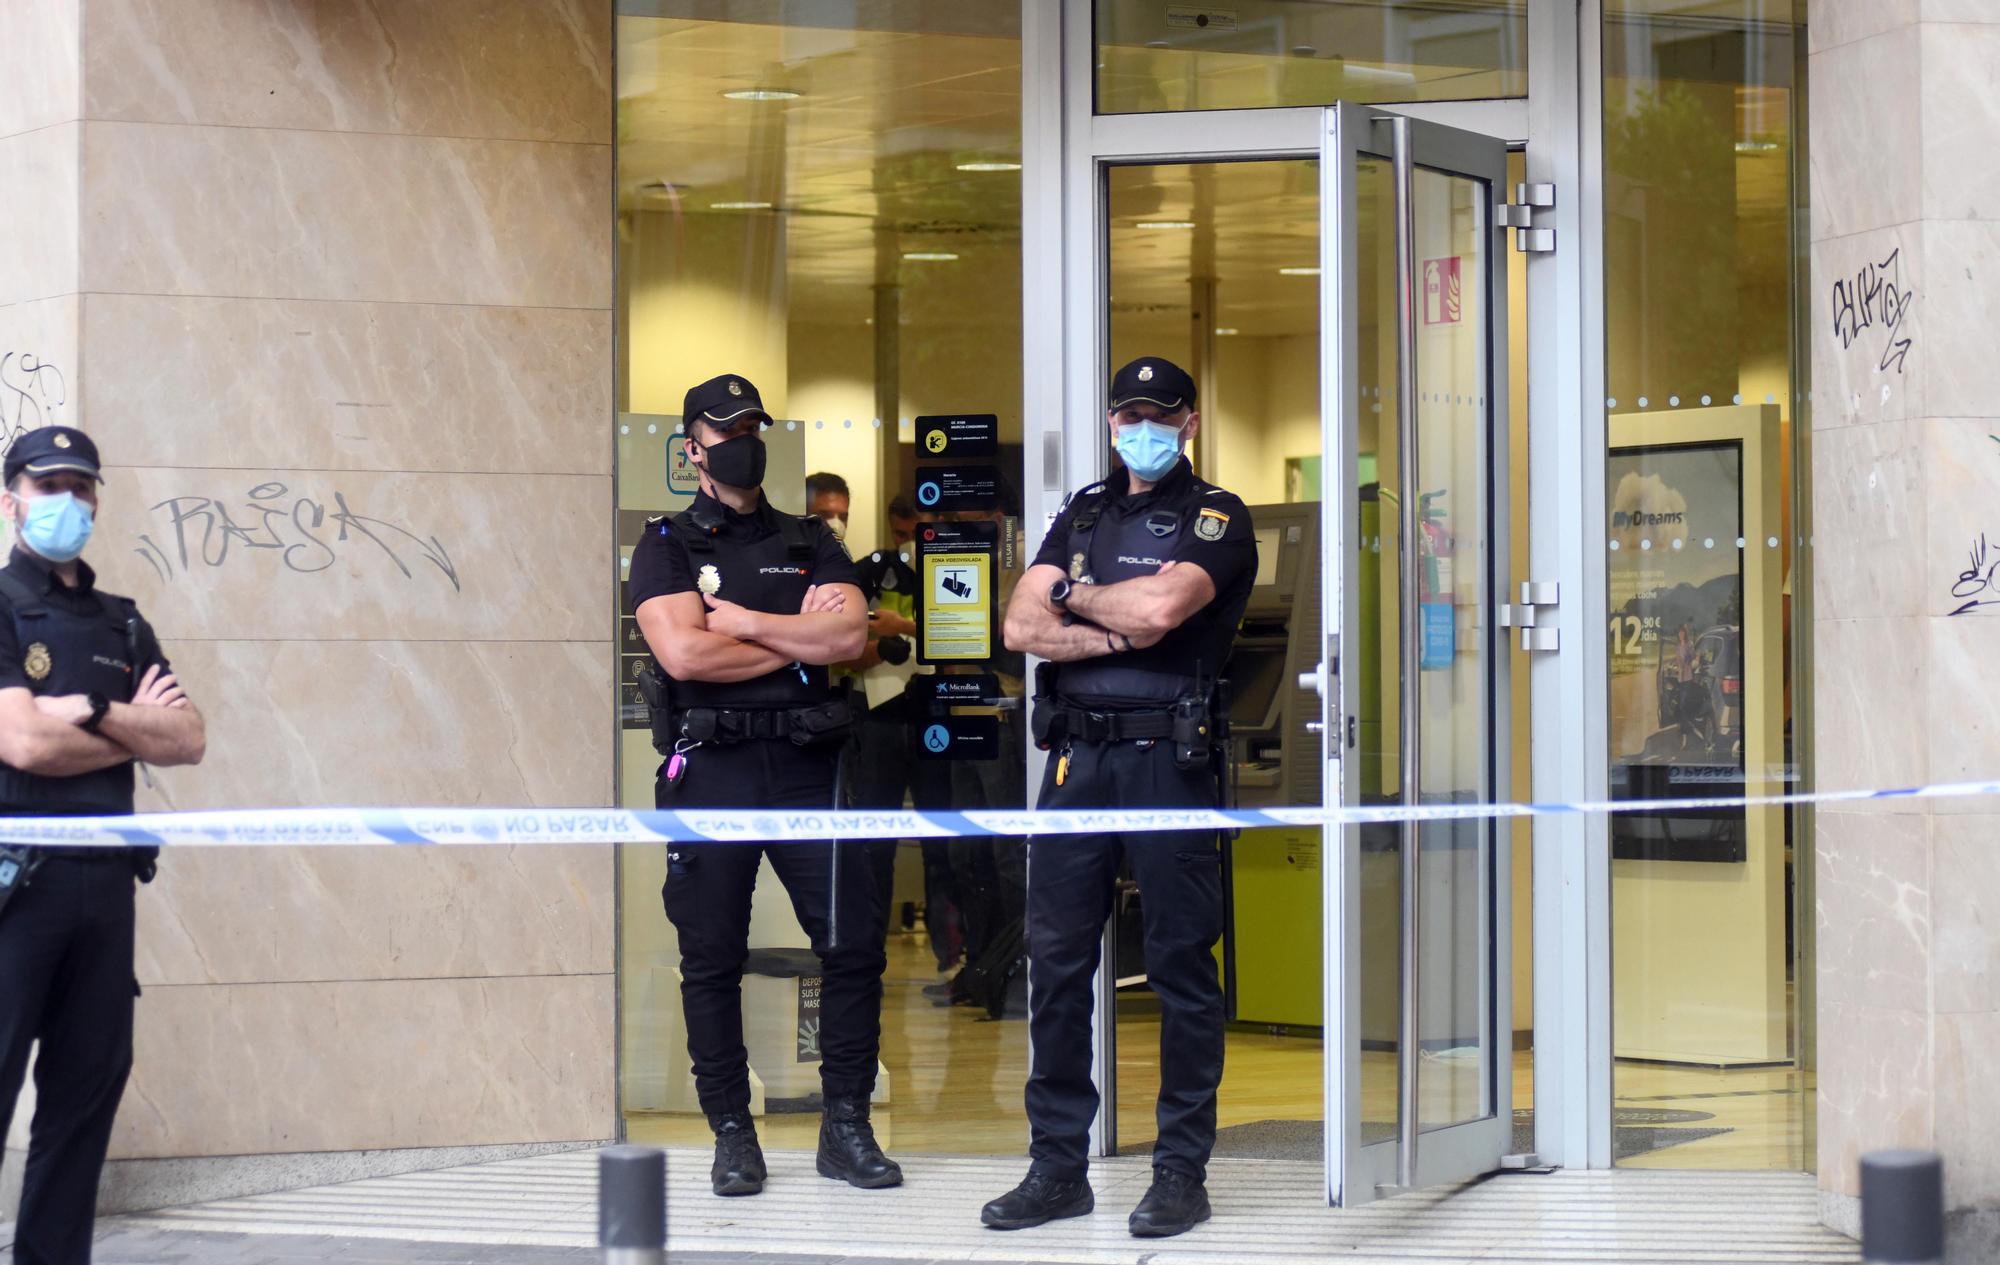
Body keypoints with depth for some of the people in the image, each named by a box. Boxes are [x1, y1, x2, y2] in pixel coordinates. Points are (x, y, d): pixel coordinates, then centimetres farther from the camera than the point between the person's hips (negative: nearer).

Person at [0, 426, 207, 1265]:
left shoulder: (122, 626, 17)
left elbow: (189, 741, 7)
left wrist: (93, 712, -8)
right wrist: (135, 730, 0)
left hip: (104, 878, 6)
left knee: (87, 1087, 6)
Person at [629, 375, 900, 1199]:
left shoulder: (810, 544, 15)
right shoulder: (668, 546, 6)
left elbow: (849, 635, -2)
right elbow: (684, 653, -11)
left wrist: (742, 621, -6)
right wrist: (799, 637, -3)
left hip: (806, 763, 2)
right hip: (712, 767, -2)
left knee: (853, 944, -3)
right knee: (712, 959, 1)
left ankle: (846, 1127, 6)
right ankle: (731, 1135, 9)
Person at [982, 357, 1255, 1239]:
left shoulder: (1216, 520, 2)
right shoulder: (1082, 514, 18)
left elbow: (1161, 606, -16)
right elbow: (1022, 626, 6)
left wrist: (1075, 594, 1)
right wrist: (1119, 633, -8)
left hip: (1169, 760, -5)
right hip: (1077, 759, 5)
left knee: (1181, 967, -2)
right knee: (1056, 961, 4)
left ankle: (1182, 1172, 3)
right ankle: (1058, 1166, 11)